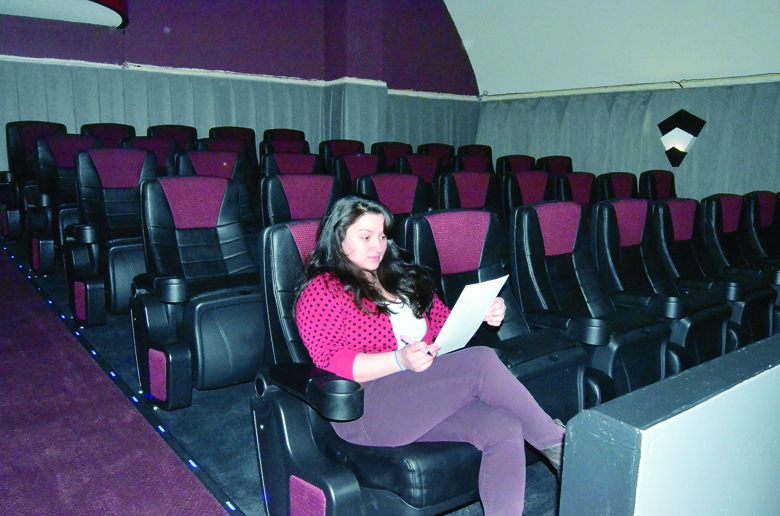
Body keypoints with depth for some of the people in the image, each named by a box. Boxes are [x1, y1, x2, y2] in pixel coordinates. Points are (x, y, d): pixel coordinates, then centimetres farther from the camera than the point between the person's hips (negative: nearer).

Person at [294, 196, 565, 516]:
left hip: (428, 399, 7)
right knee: (480, 362, -23)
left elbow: (443, 322, 25)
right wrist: (400, 360, -23)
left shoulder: (403, 279, 22)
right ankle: (554, 442, -4)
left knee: (505, 429, -21)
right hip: (366, 412, -7)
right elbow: (331, 362, -11)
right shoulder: (322, 291, 0)